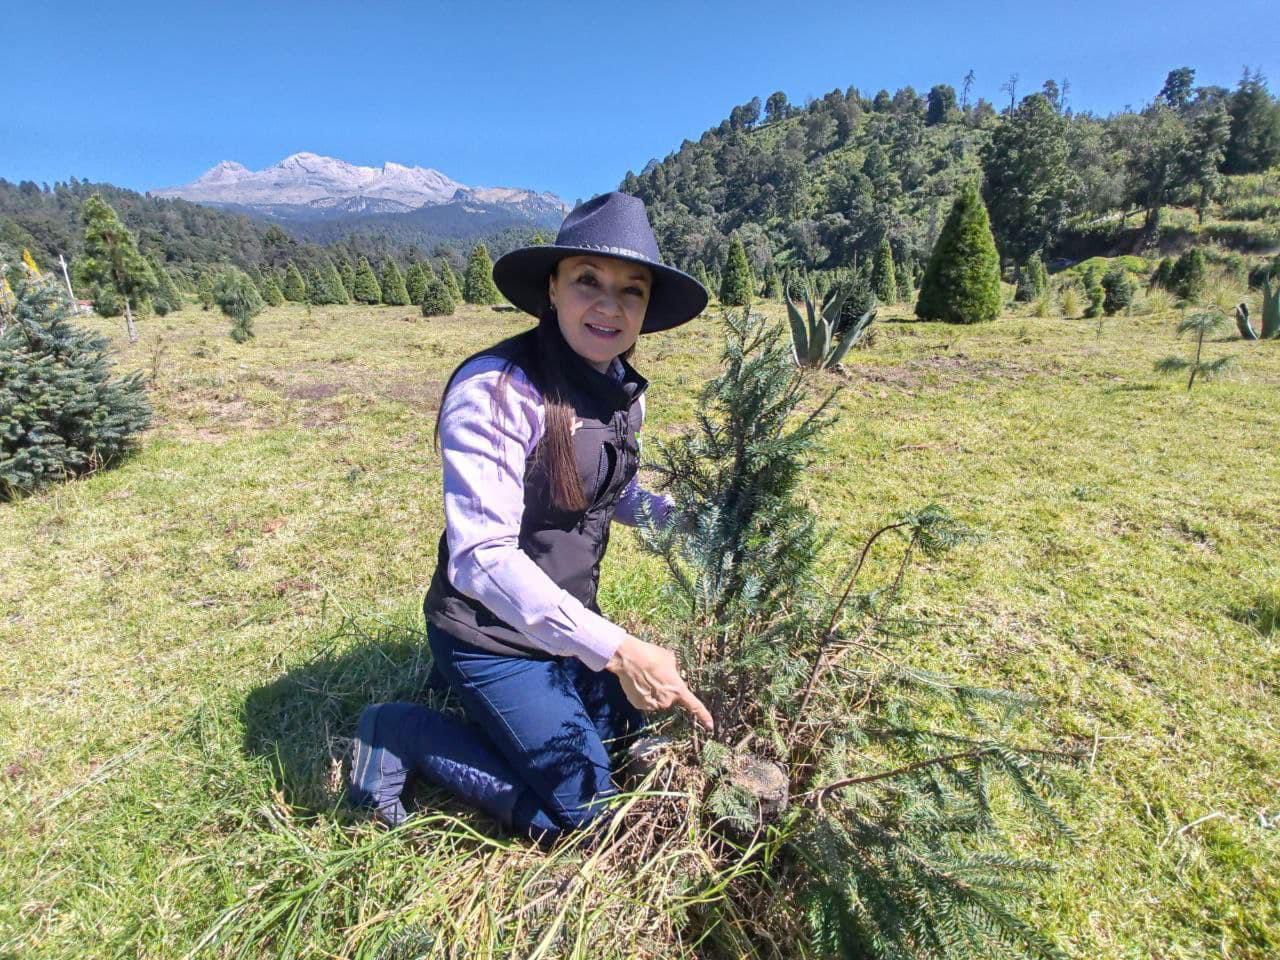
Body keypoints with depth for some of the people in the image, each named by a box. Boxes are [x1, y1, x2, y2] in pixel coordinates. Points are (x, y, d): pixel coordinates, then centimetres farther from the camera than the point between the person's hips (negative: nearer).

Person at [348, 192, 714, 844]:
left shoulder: (621, 389, -2)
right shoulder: (496, 390, -27)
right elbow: (482, 557, -30)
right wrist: (616, 650, -34)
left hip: (570, 616, 8)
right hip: (491, 632, -7)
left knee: (626, 743, 22)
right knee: (582, 813, 0)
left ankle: (482, 705, 33)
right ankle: (402, 734, 11)